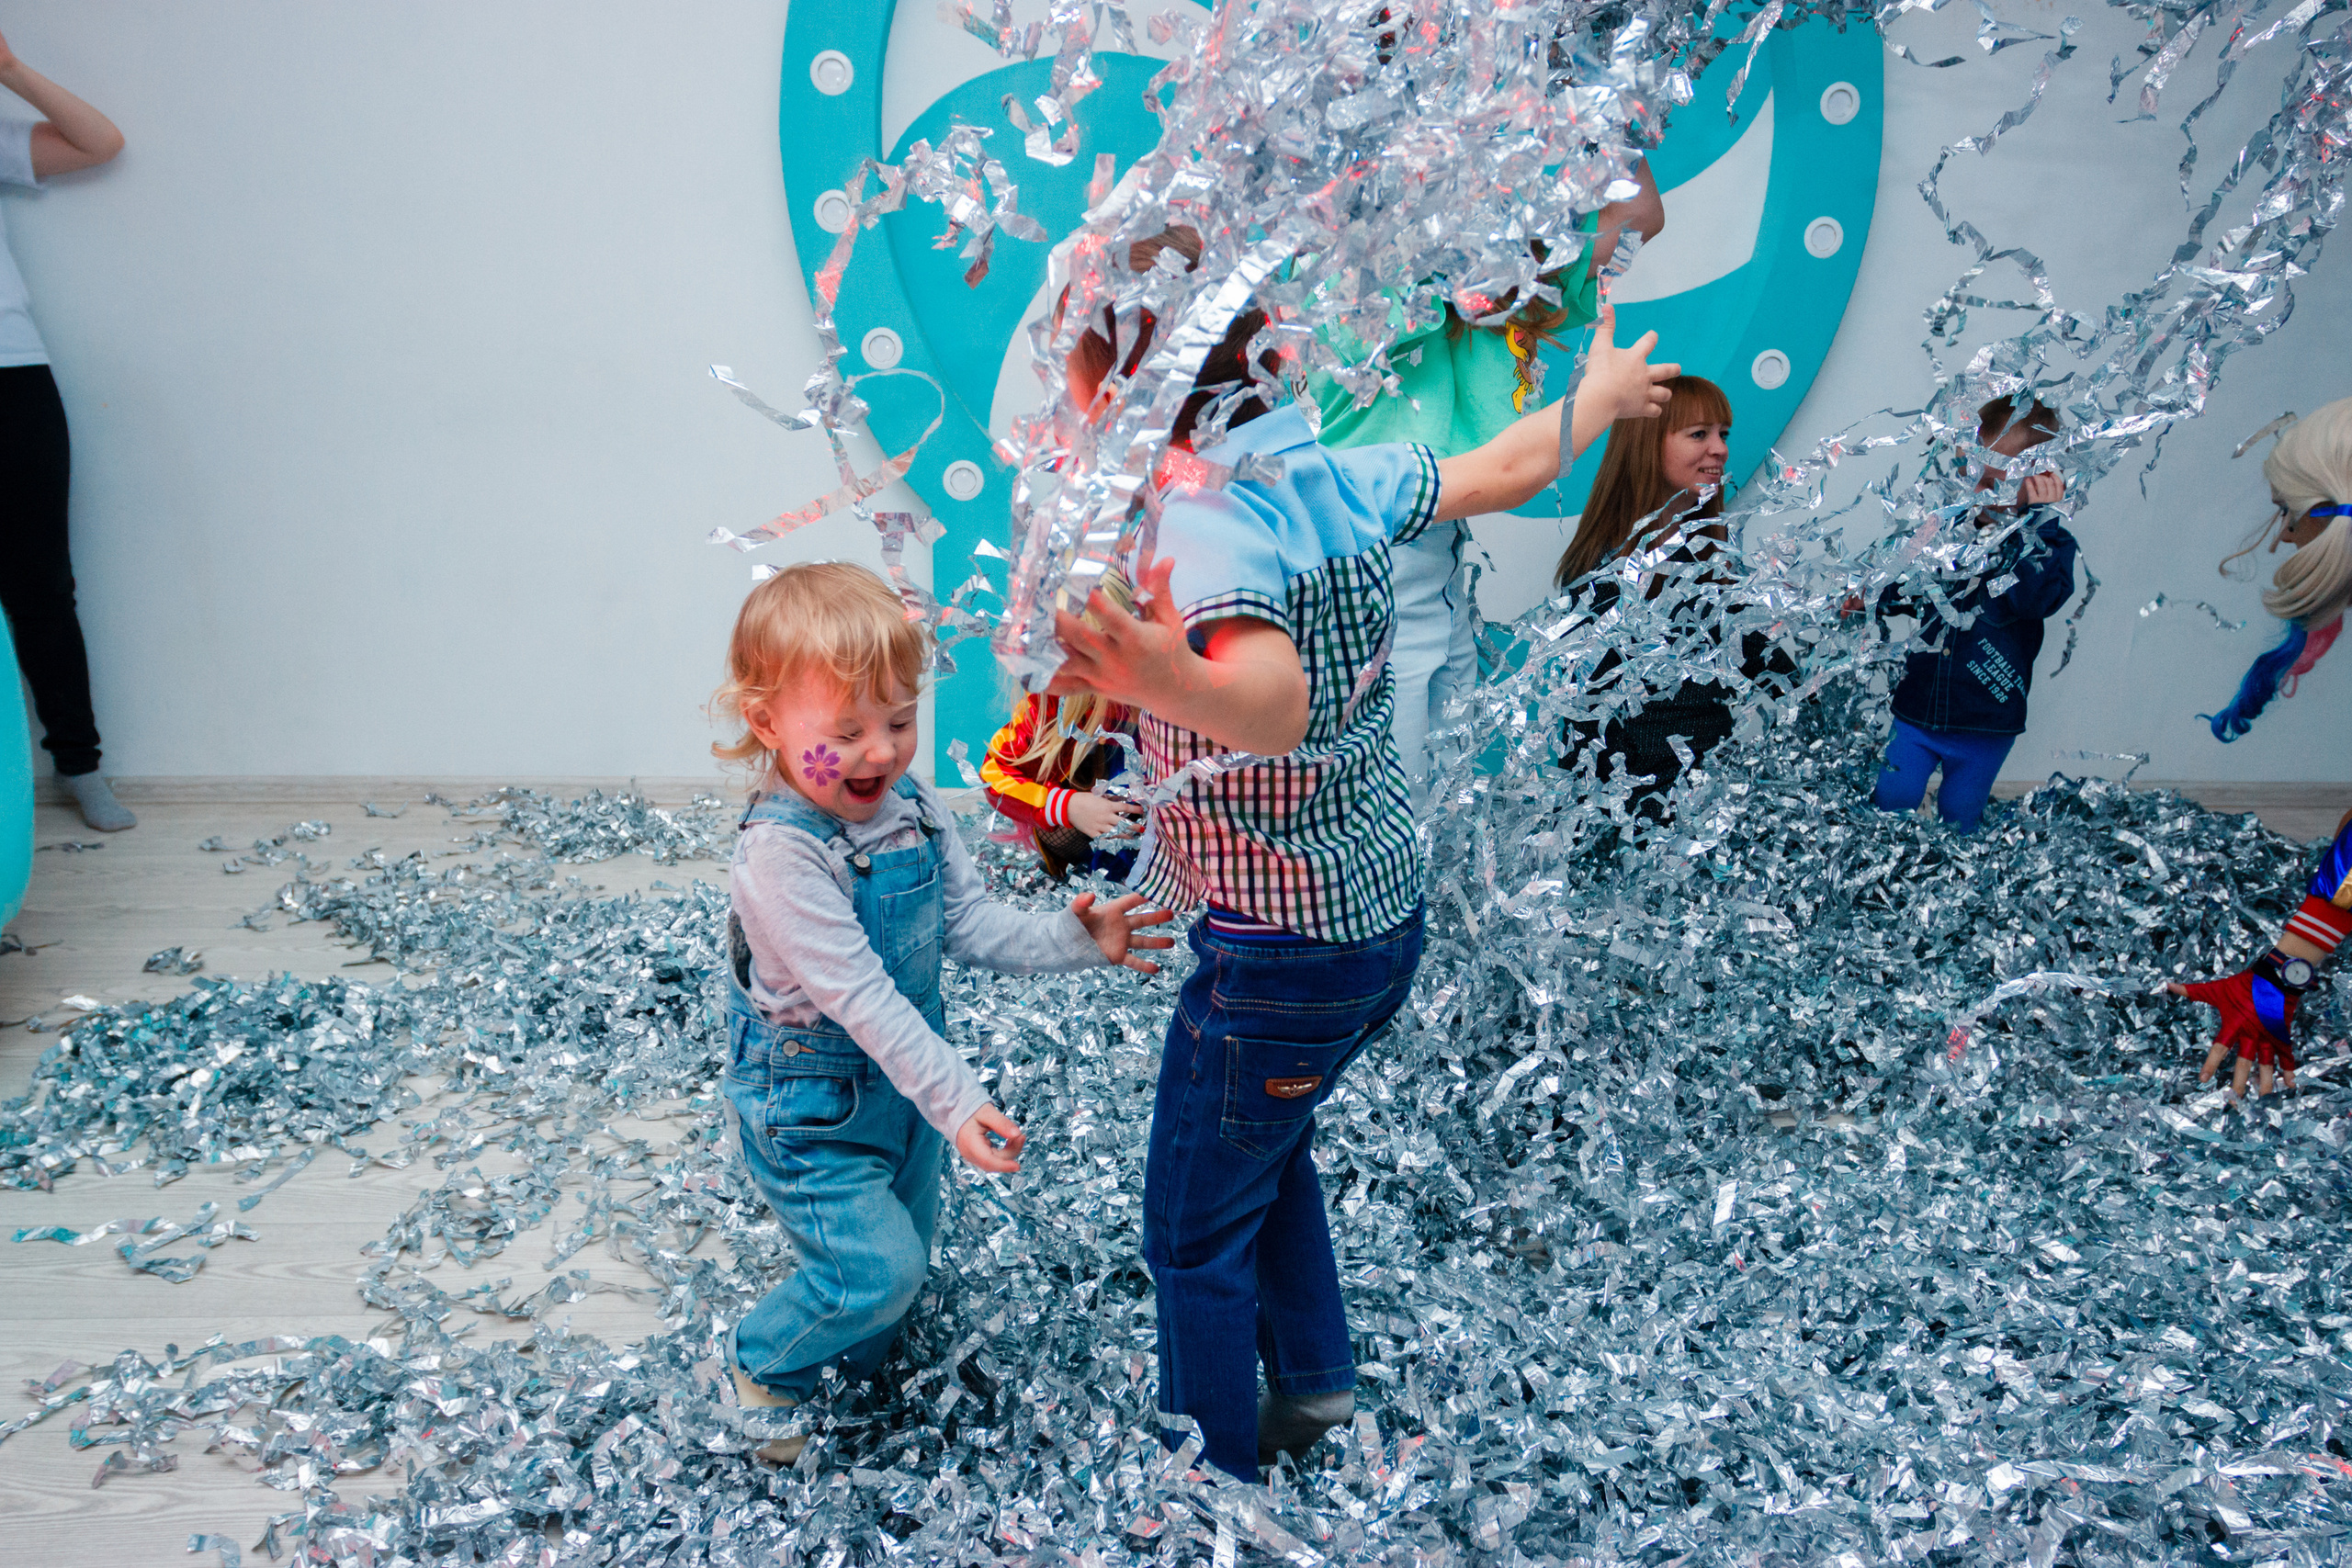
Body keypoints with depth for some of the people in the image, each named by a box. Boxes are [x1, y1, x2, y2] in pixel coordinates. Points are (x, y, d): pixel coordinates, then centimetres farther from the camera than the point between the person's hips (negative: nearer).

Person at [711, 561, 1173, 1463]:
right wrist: (956, 1101, -33)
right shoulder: (781, 856, -29)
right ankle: (766, 1371, 19)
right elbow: (858, 997, -31)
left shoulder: (915, 812, -5)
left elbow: (972, 928, 0)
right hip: (810, 1105, -7)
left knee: (905, 1245, 21)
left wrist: (1075, 940, -15)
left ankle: (852, 1372, 48)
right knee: (878, 1264, -9)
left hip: (900, 1084, 8)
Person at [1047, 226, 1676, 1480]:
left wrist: (1176, 684, -65)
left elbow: (1276, 699, -44)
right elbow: (1504, 468, 14)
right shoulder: (1337, 479, -2)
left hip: (1281, 954, -8)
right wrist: (1603, 391, 32)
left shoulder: (1200, 529, -26)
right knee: (1264, 1143, 29)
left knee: (1194, 1232, 9)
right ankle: (1314, 1379, 40)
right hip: (1386, 917, 8)